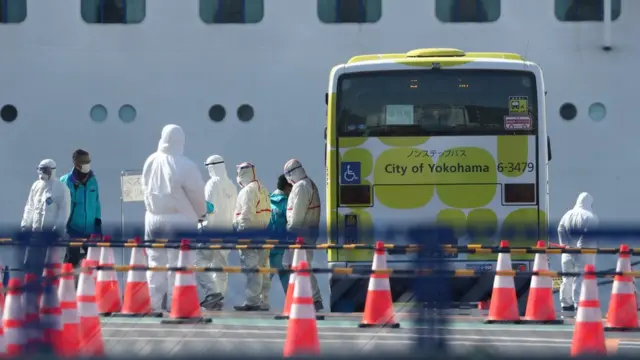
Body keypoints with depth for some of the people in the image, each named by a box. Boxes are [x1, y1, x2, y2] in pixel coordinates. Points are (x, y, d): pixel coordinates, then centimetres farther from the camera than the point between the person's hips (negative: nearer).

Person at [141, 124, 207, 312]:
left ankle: (153, 302, 10)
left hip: (153, 218, 5)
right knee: (178, 264, 0)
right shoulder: (185, 166, -16)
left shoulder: (150, 162, -1)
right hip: (179, 220, -5)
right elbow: (197, 193, -7)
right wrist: (201, 214, 12)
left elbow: (145, 188, 9)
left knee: (155, 263, 12)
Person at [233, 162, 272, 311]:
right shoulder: (262, 189, 20)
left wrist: (240, 232, -18)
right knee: (262, 268, 11)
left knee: (251, 268, -11)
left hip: (250, 233, -10)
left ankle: (252, 301, -15)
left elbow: (246, 215, -17)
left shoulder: (248, 190, -9)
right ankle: (263, 301, 14)